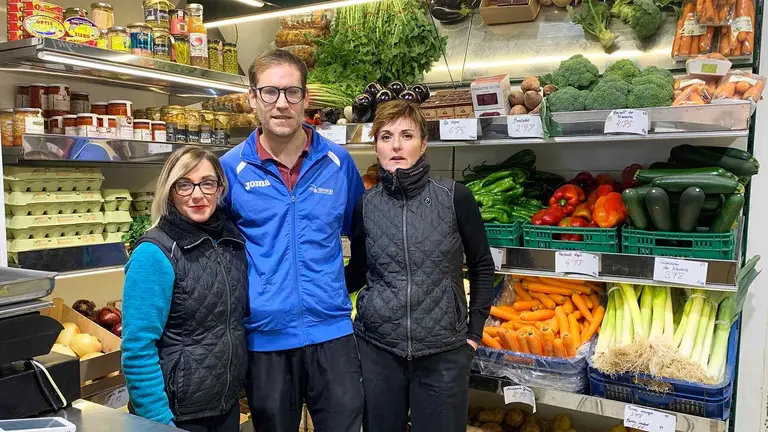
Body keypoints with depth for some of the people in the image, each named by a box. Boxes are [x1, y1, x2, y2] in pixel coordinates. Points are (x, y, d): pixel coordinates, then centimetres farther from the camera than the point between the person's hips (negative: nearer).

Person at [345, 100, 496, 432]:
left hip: (444, 351, -2)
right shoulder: (365, 205, -1)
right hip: (377, 346, 2)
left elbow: (482, 266, 3)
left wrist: (475, 330, 1)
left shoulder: (455, 197, -7)